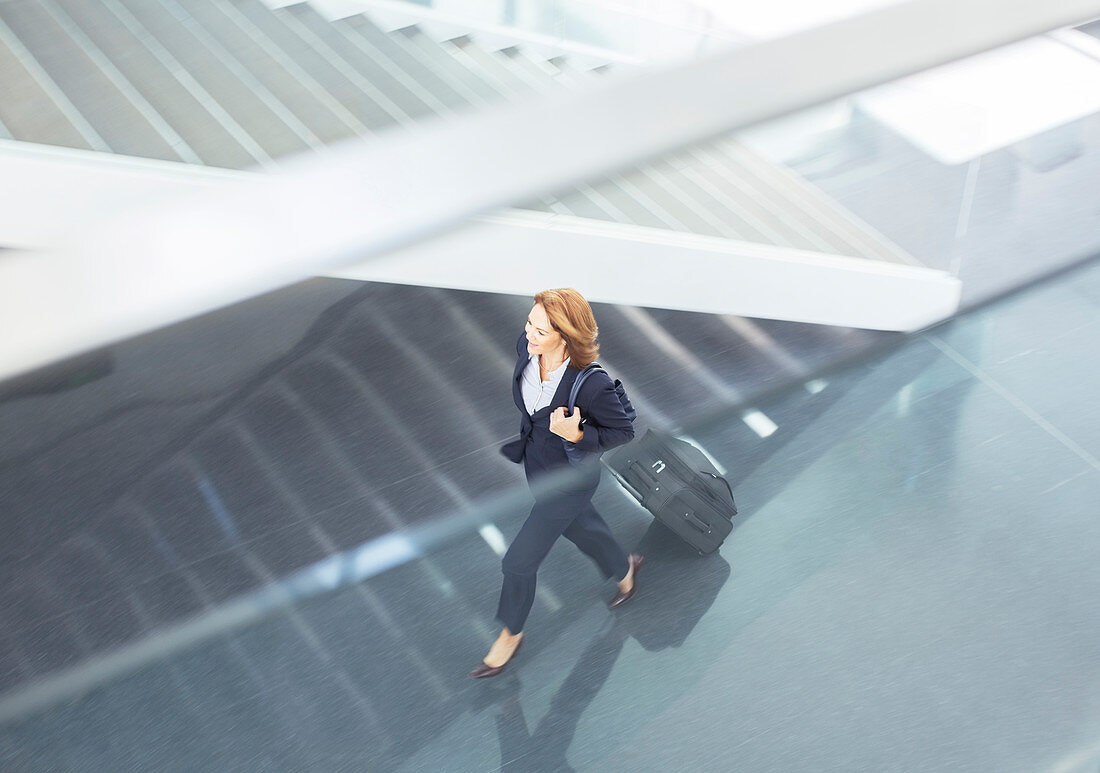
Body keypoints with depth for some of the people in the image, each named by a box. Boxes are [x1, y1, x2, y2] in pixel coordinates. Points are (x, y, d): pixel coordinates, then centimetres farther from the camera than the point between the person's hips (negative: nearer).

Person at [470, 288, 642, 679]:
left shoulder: (592, 383, -37)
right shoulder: (526, 347, -19)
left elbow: (624, 431, -20)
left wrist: (577, 436, -36)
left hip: (569, 479, -7)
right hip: (536, 463, 7)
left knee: (519, 561, 5)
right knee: (580, 529, 32)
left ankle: (511, 634, 34)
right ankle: (624, 568, 64)